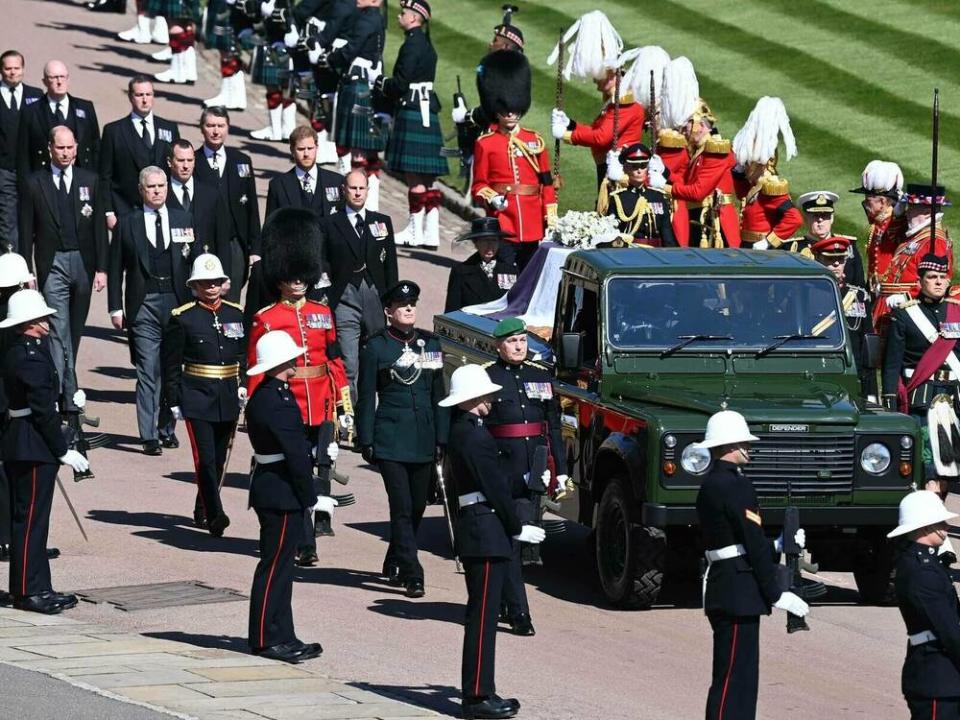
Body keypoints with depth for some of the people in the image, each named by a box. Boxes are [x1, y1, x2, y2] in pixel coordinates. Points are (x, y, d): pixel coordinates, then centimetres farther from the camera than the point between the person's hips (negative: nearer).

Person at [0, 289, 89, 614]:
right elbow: (43, 410, -20)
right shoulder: (31, 357, -18)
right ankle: (28, 591, -2)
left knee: (32, 519, 14)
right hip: (33, 448, -10)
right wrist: (63, 451, -17)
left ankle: (38, 588, 19)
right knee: (31, 519, -6)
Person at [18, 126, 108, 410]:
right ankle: (65, 395, -14)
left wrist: (101, 268, -1)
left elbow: (99, 227, 5)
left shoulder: (91, 181, 5)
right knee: (59, 331, -9)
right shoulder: (34, 184, 0)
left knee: (74, 332, 11)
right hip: (52, 265, -2)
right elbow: (26, 232, 2)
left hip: (83, 262, 2)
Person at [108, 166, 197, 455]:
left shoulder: (183, 220, 9)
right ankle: (149, 437, -6)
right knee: (148, 372, -7)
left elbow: (195, 263, 11)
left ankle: (167, 428, 22)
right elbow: (116, 268, 5)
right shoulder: (128, 224, 4)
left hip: (177, 302, 2)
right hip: (143, 306, -2)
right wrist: (116, 308, 0)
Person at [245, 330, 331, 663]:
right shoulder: (276, 402, -20)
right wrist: (311, 498, -14)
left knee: (280, 564, 14)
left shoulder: (266, 395, 12)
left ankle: (281, 638, 19)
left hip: (271, 487, 10)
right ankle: (267, 638, 1)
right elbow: (294, 454, -21)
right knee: (275, 564, -4)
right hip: (281, 494, -10)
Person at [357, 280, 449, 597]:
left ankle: (394, 564, 30)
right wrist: (366, 441, -5)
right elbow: (366, 396, -1)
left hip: (424, 442, 5)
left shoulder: (430, 344, 10)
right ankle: (412, 576, -10)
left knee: (417, 507, 12)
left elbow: (438, 394, 14)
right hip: (390, 439, -5)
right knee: (402, 508, -10)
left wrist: (441, 437, 10)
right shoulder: (376, 347, -2)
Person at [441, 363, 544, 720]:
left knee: (482, 615, 14)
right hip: (486, 533, -11)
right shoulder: (473, 436, -17)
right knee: (482, 615, -7)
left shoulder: (462, 428, 14)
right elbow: (494, 487, -17)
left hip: (476, 531, 11)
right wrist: (517, 529, -9)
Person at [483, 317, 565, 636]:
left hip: (533, 468, 4)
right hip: (502, 468, -4)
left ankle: (501, 602, 24)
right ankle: (518, 614, -7)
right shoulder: (487, 379, -1)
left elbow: (553, 427, 14)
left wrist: (561, 470, 9)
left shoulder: (540, 377, 12)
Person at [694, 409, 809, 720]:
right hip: (739, 594, -10)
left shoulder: (710, 485, 15)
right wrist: (777, 594, -14)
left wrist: (779, 545, 20)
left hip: (723, 587, 10)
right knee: (732, 680, -8)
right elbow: (753, 545, -18)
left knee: (743, 678, 15)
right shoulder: (736, 486, -16)